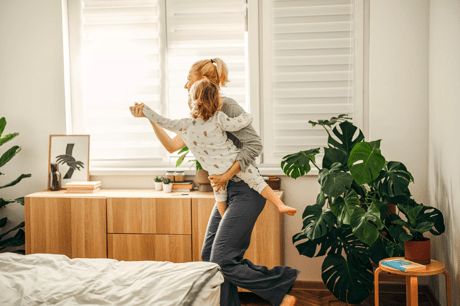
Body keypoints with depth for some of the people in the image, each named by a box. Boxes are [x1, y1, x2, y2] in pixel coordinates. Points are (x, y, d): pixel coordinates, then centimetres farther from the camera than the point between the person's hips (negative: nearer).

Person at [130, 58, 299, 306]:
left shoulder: (226, 106, -12)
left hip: (246, 190, -9)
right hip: (228, 192, 9)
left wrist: (227, 175, -20)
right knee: (209, 257, 8)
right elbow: (172, 146, 13)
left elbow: (254, 144, -17)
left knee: (221, 260, -9)